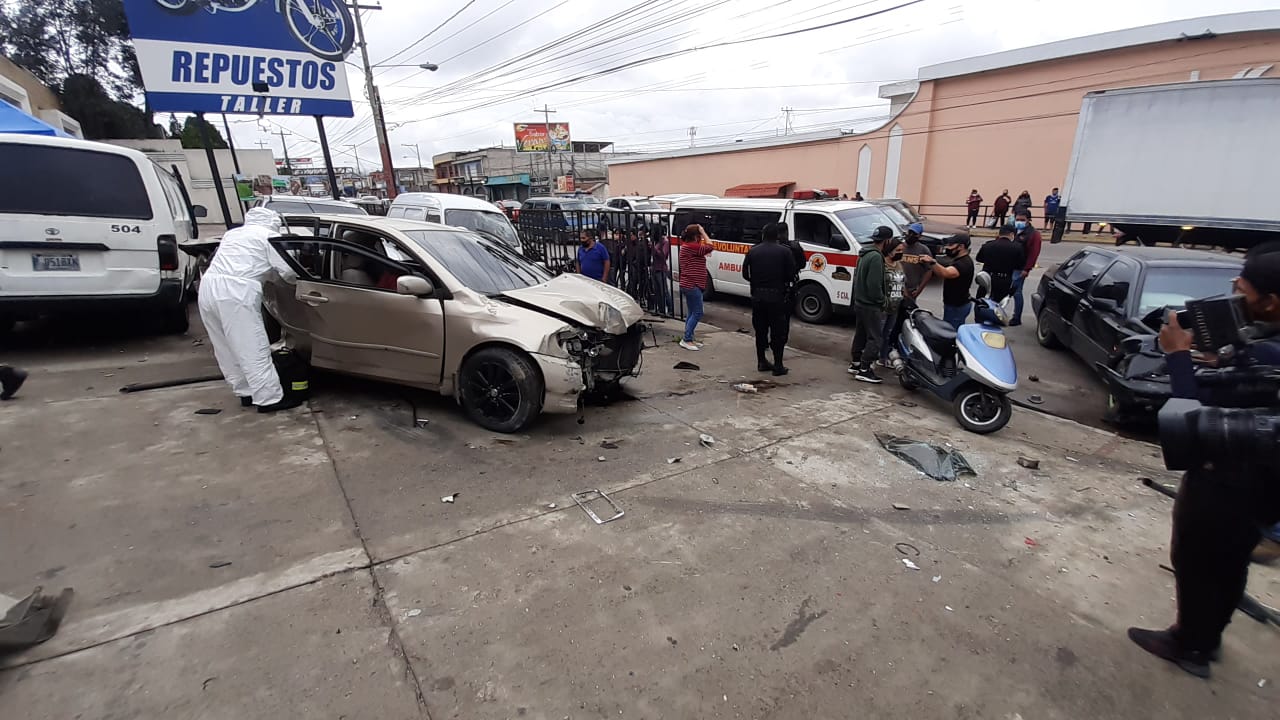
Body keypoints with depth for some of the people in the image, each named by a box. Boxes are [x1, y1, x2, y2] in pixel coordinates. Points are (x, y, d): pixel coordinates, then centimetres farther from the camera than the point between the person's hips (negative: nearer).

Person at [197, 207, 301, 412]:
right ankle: (269, 398, -3)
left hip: (208, 286, 8)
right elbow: (288, 271, 2)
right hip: (235, 292, -8)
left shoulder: (232, 233, 28)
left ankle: (246, 392, 23)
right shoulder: (269, 236, 7)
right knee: (253, 349, -6)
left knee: (226, 349, 14)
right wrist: (298, 280, 23)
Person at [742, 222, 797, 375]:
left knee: (760, 330, 14)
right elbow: (791, 275, -6)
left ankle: (761, 362, 20)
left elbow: (745, 274, 4)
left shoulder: (753, 251, 2)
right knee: (778, 332, 4)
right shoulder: (785, 251, -6)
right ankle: (778, 365, 5)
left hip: (757, 296, 3)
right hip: (777, 297, -3)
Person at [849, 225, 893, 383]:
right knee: (874, 338, -5)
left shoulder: (864, 254, 11)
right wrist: (881, 300, -11)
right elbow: (874, 284, -24)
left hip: (860, 302, 10)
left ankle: (855, 364, 27)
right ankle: (864, 371, -3)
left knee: (860, 335, 18)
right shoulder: (876, 257, -20)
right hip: (871, 306, -10)